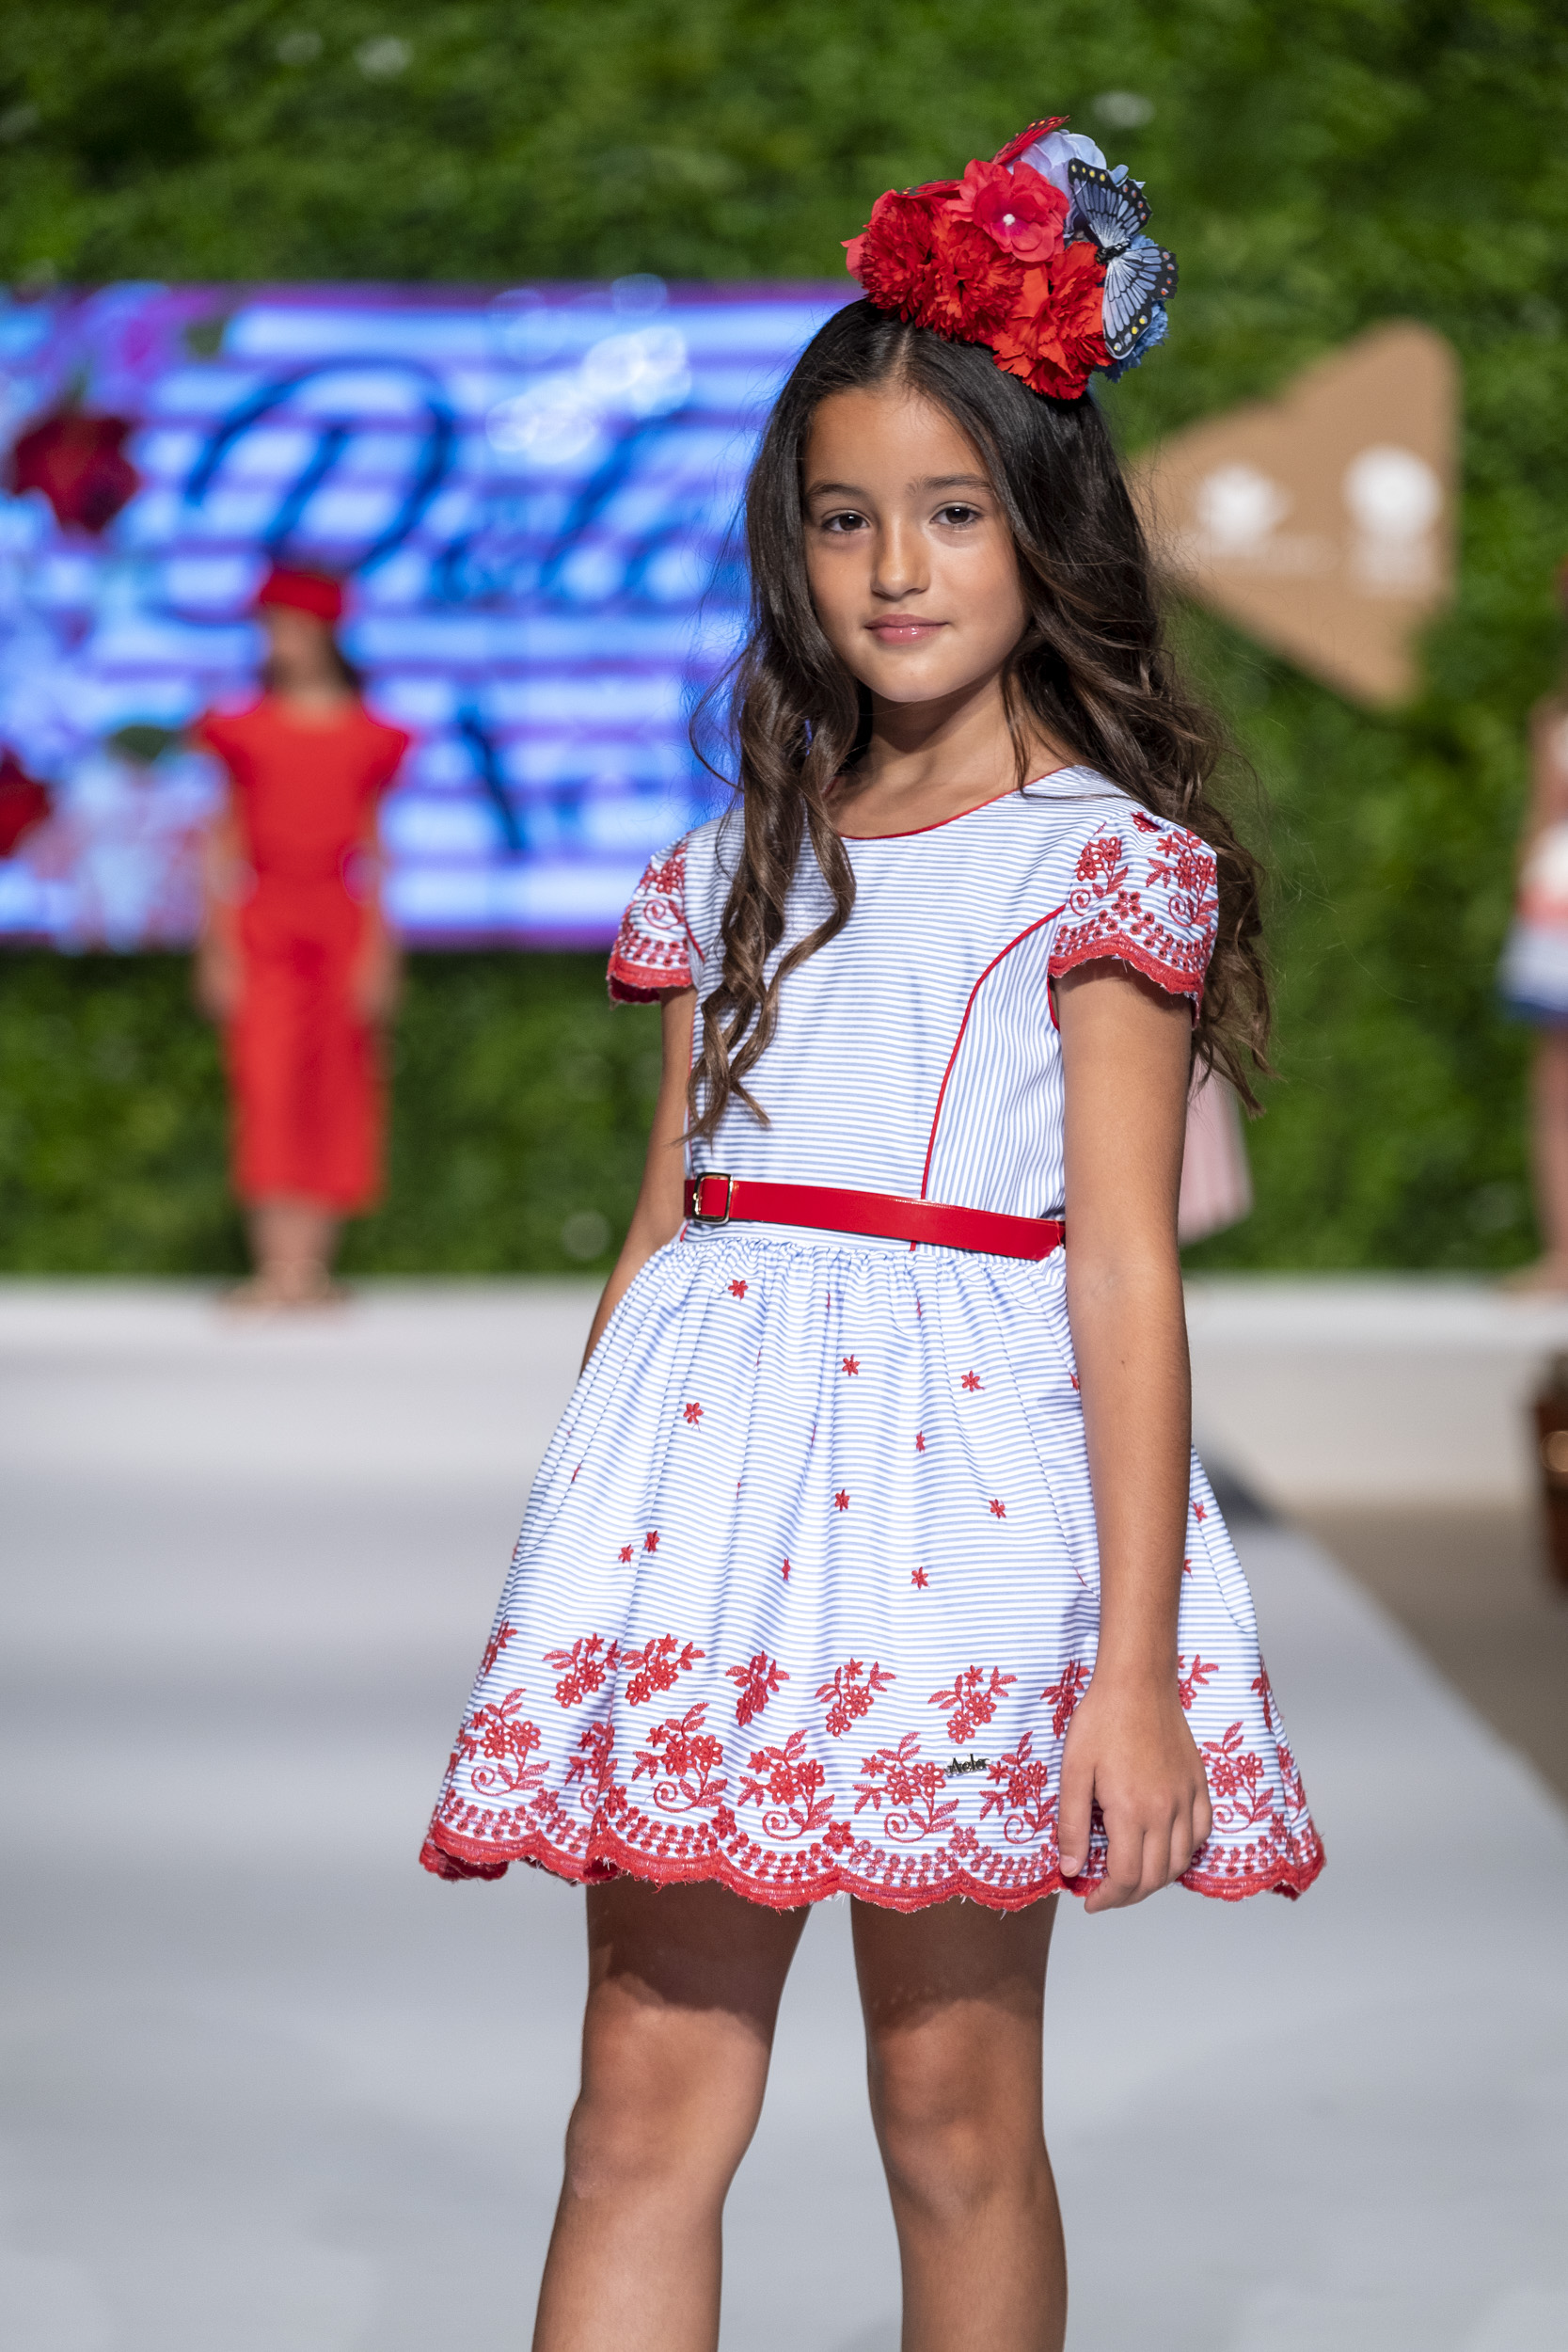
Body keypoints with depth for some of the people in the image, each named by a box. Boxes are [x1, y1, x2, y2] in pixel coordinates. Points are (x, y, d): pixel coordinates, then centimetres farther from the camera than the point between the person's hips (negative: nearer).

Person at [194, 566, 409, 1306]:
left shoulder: (366, 737, 6)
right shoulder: (244, 732, 4)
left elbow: (373, 849, 8)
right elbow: (224, 845, 5)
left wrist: (378, 949, 2)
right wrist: (217, 948, -1)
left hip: (341, 924, 1)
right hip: (262, 925, -1)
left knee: (335, 1095, 3)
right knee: (268, 1087, -9)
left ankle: (312, 1265, 9)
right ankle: (278, 1267, -10)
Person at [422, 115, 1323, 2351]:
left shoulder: (1100, 858, -1)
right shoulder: (744, 860, 15)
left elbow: (1127, 1278, -6)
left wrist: (1139, 1661, -10)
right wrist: (569, 1561, 15)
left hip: (972, 1452, -4)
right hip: (712, 1456, 4)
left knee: (957, 2106, 3)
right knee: (648, 2096, 0)